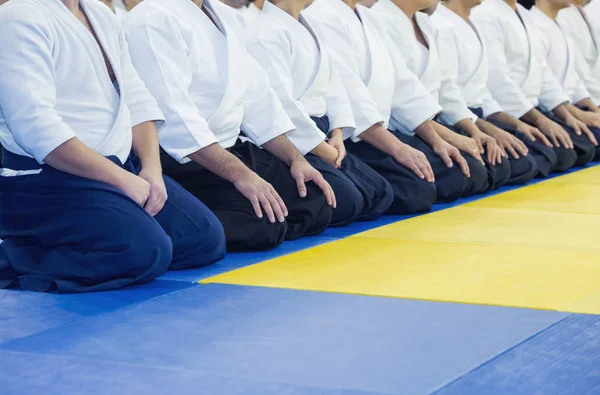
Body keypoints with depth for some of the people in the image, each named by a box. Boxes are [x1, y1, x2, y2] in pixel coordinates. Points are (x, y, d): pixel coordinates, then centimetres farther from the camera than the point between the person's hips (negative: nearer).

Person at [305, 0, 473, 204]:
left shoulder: (365, 16, 17)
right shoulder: (322, 18, -14)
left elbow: (402, 83, 16)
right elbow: (349, 95, -23)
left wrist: (436, 141, 9)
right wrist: (398, 148, -26)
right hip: (347, 139, -10)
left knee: (454, 179, -1)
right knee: (416, 193, -25)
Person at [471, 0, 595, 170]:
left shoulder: (523, 14, 18)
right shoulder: (484, 14, -14)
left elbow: (540, 68, 18)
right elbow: (497, 78, -21)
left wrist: (566, 115, 7)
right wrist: (539, 120, -21)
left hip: (529, 109, 10)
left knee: (584, 150, -2)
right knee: (562, 155, -22)